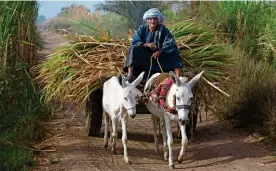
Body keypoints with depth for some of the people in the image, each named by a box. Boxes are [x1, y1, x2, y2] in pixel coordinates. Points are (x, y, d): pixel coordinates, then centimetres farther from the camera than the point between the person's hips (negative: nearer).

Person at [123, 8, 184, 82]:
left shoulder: (163, 29, -7)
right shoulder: (142, 29, -5)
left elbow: (171, 43, -18)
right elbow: (134, 42, -14)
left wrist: (159, 51, -31)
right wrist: (147, 44, -31)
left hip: (159, 55, 0)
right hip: (144, 56, 0)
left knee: (173, 52, -22)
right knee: (134, 49, -25)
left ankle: (178, 77, -35)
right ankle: (130, 75, -37)